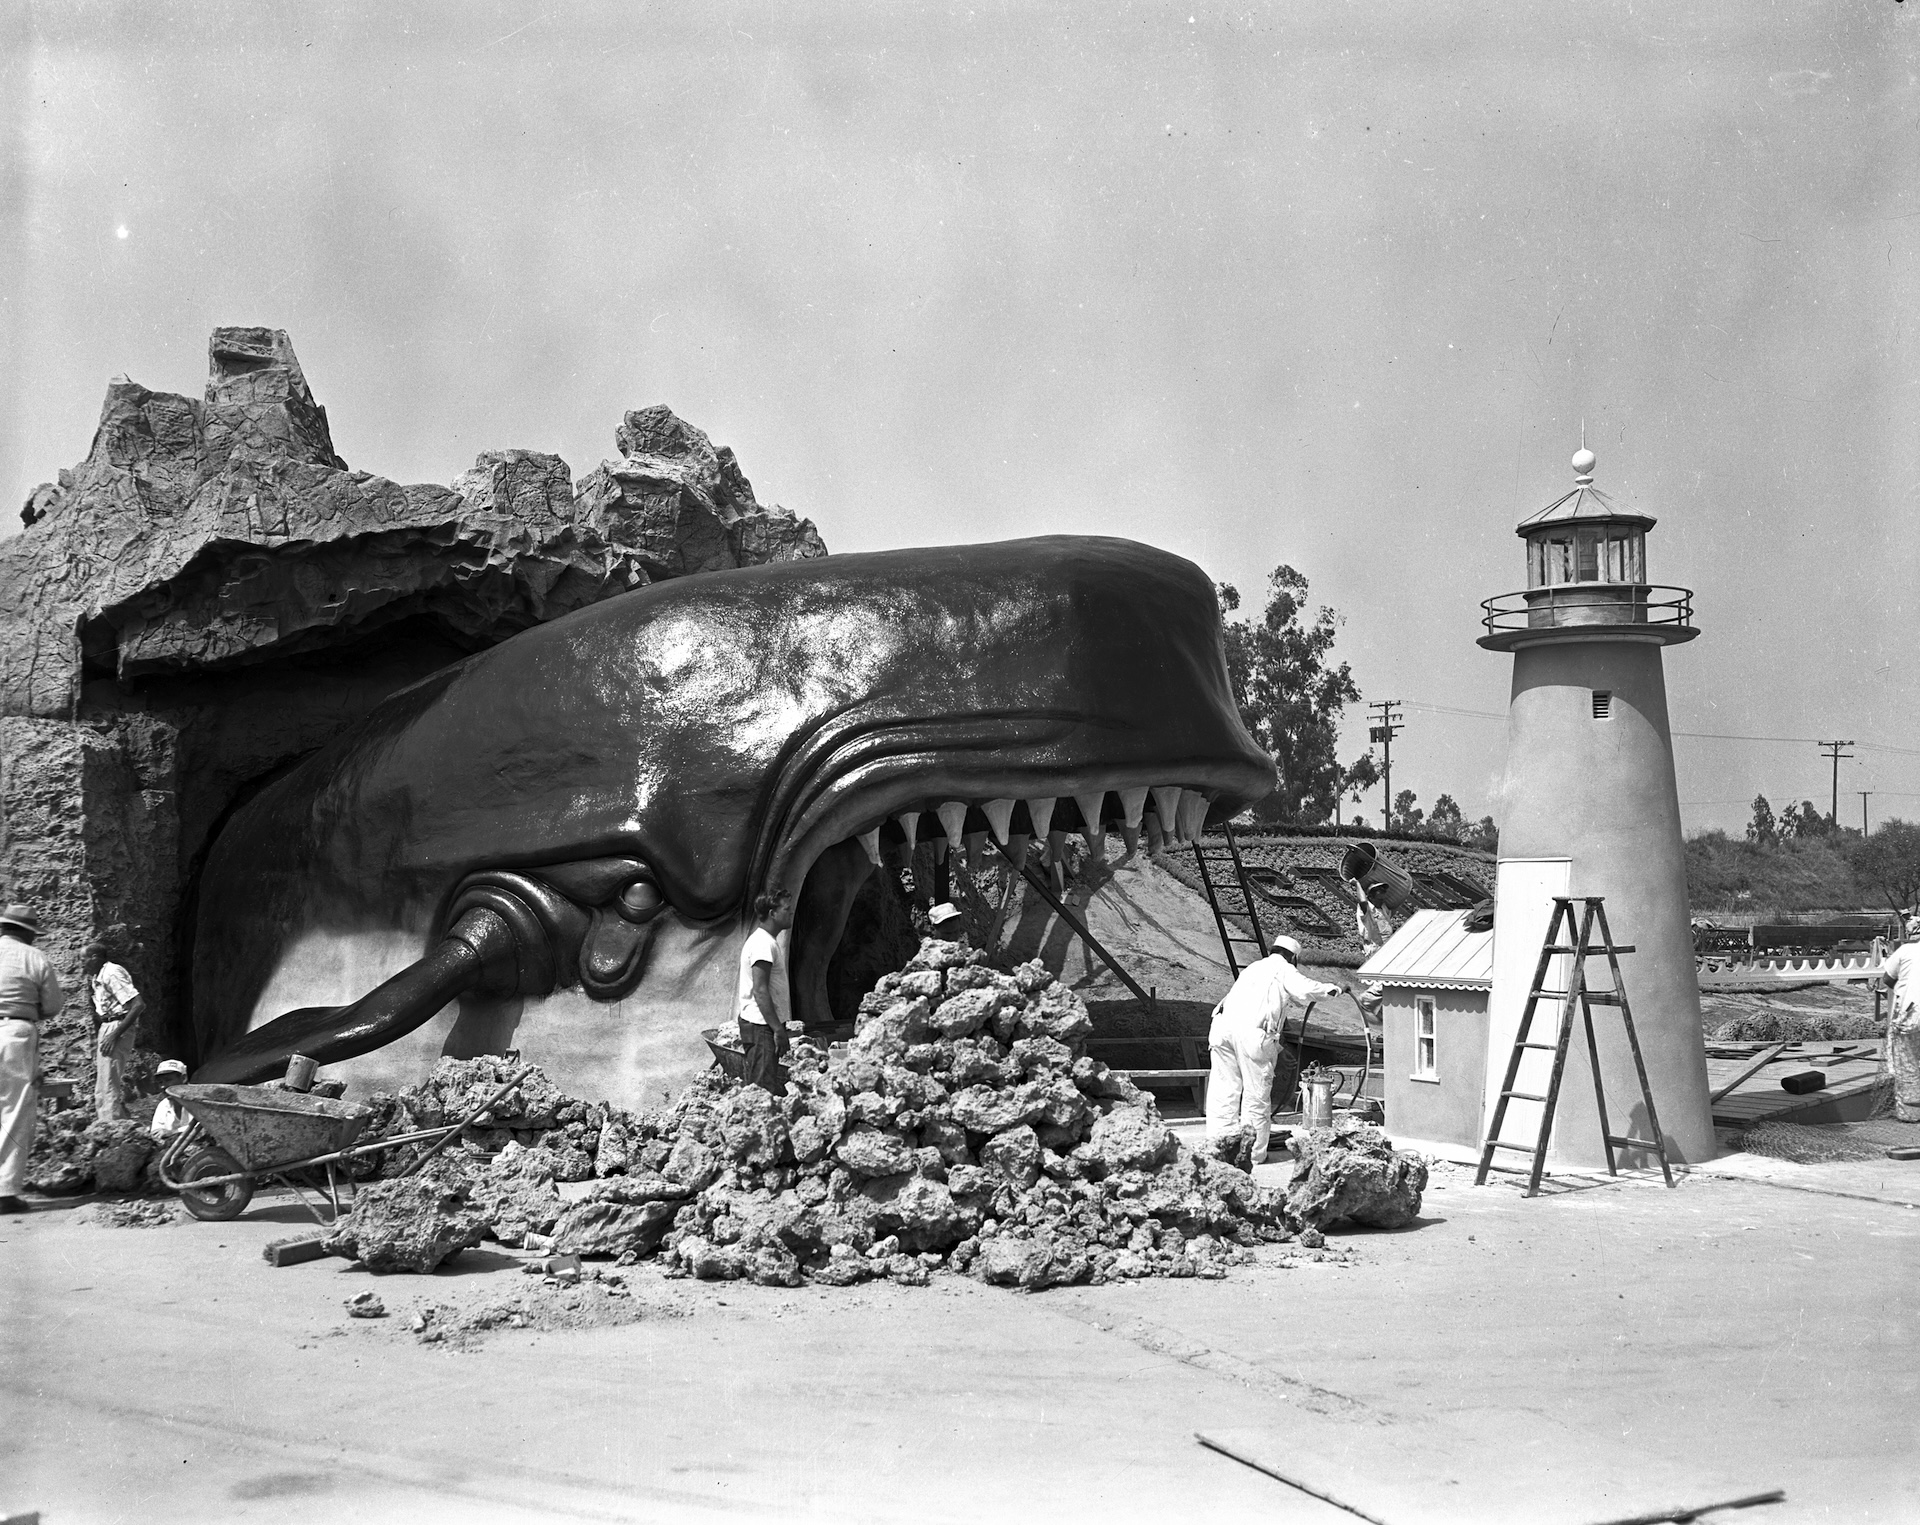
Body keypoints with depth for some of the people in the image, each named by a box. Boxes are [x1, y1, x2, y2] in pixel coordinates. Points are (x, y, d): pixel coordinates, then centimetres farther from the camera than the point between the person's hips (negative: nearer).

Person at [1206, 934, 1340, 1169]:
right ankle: (1253, 1152, 7)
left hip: (1224, 1023, 6)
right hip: (1253, 1032, -6)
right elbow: (1303, 989, -5)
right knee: (1256, 1094, 4)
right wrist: (1329, 989, 12)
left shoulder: (1253, 967, 32)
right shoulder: (1284, 969, 12)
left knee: (1224, 1088, 12)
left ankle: (1220, 1143, 13)